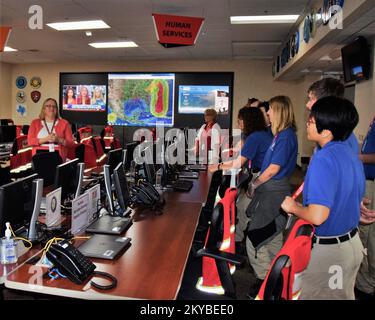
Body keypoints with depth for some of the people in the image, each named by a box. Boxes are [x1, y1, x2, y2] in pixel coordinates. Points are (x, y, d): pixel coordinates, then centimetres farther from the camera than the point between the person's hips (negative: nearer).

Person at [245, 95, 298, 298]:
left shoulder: (285, 136, -17)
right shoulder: (282, 135, 12)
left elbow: (273, 168, -19)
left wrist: (254, 185, -7)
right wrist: (256, 184, 9)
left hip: (274, 193, -10)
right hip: (272, 190, 10)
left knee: (255, 239, -4)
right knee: (272, 239, 19)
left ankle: (264, 281, 10)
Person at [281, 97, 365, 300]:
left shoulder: (323, 159, -28)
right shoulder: (349, 152, 0)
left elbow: (317, 216, -34)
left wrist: (293, 207, -15)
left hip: (326, 250, -8)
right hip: (352, 243, 8)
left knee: (313, 295, 14)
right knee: (343, 295, 26)